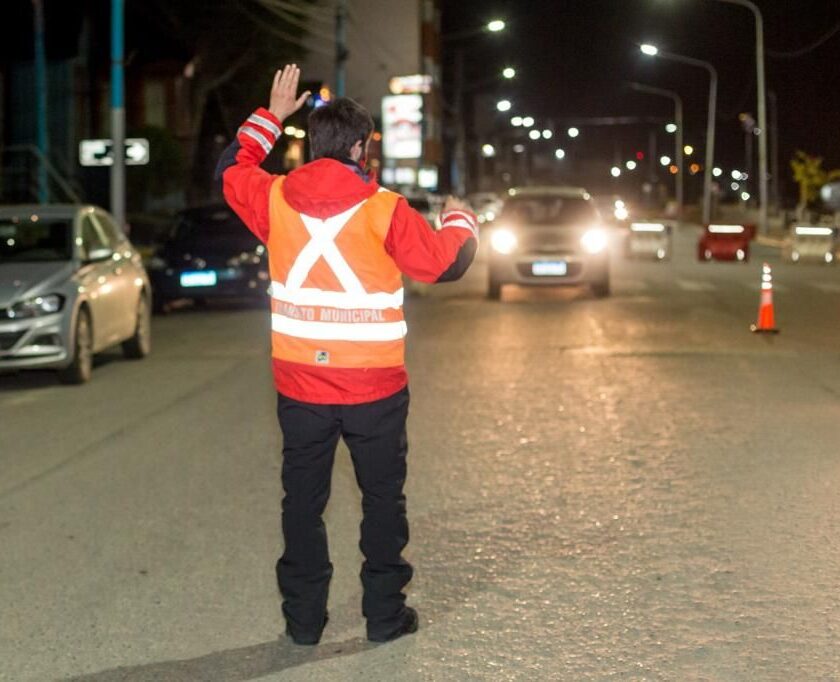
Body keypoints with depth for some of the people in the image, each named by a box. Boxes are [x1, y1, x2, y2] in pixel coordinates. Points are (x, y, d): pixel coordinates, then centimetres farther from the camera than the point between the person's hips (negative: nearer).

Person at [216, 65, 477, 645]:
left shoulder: (276, 200, -3)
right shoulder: (384, 211, -13)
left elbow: (232, 169, 17)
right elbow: (446, 262, -4)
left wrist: (272, 115, 26)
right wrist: (460, 221, 17)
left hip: (300, 385, 3)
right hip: (374, 388, -3)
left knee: (303, 499, 11)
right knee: (382, 498, 10)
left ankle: (304, 617, 15)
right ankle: (386, 613, 14)